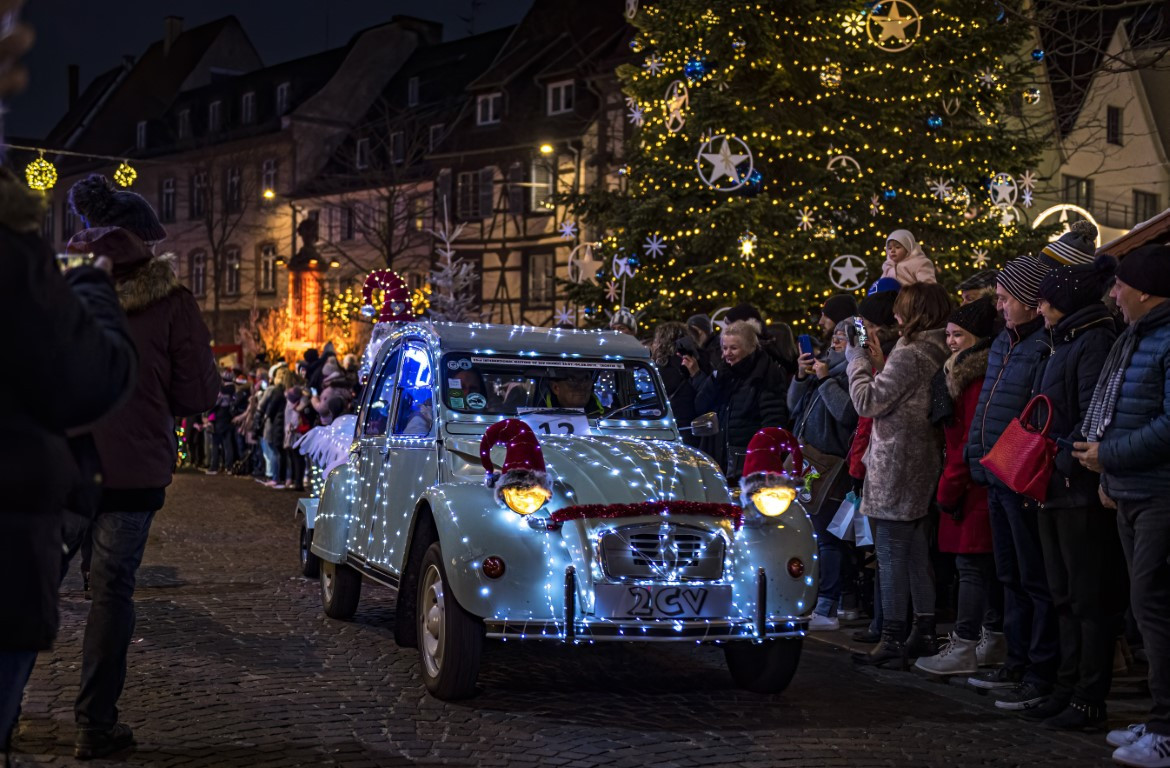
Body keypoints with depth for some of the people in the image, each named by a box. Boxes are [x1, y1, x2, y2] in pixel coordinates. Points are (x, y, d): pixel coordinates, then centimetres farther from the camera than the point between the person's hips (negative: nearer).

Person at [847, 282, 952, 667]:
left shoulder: (909, 354, -17)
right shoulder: (939, 353, 11)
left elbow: (867, 402, -17)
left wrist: (857, 360, -3)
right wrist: (878, 362, 10)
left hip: (895, 470, -9)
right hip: (922, 467, 9)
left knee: (891, 555, -5)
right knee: (917, 553, 14)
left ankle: (892, 639, -2)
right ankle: (924, 632, 19)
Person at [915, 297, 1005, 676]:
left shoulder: (976, 377, -15)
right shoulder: (963, 371, 17)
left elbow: (971, 441, -19)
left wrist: (948, 488, -14)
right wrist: (951, 483, 15)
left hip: (974, 484, -10)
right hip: (978, 483, 10)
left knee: (971, 564, -7)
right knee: (988, 564, 13)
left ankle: (963, 648, -5)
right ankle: (994, 642, 19)